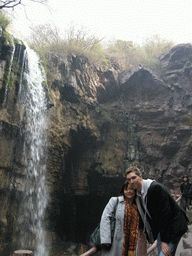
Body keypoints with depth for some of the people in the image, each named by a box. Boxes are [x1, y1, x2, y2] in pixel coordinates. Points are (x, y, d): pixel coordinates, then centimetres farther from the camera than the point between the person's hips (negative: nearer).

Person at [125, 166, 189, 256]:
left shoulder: (156, 188, -23)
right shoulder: (137, 193, 3)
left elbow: (165, 214, -23)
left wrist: (164, 240, -21)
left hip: (173, 227, -8)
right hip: (160, 228, 8)